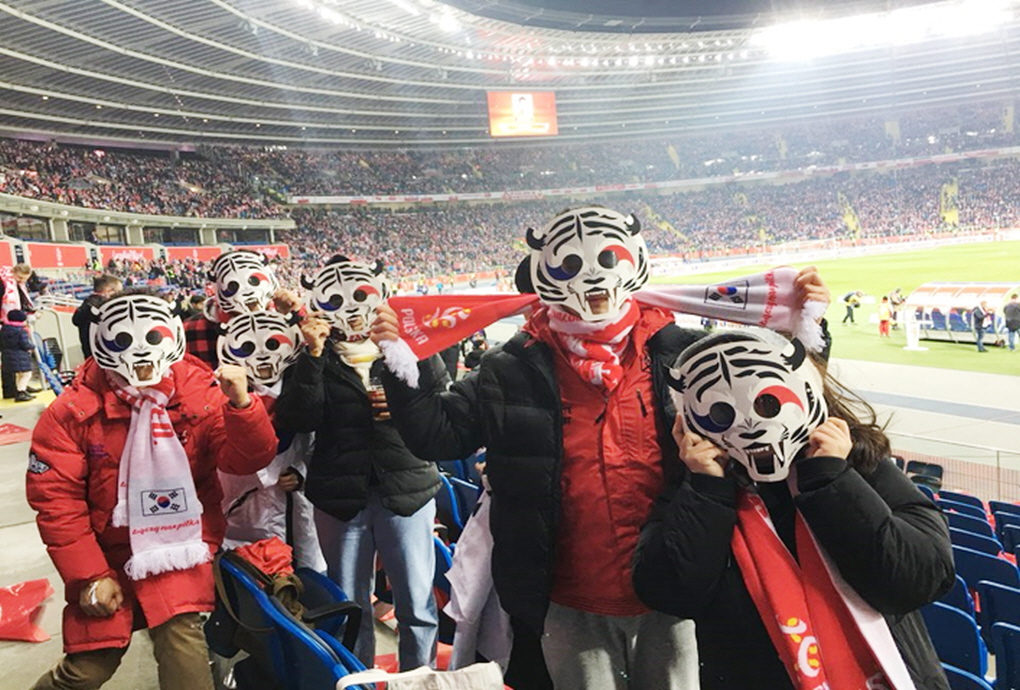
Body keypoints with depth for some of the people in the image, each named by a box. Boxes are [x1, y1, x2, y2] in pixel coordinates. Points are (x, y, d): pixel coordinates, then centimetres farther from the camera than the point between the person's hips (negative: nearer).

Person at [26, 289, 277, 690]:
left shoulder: (202, 393, -10)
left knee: (180, 636, -18)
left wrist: (240, 404, -34)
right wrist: (90, 575, -8)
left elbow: (247, 461, -16)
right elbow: (56, 500, -8)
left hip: (180, 546, 0)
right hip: (106, 553, 1)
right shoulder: (73, 412, -11)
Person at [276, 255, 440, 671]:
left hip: (406, 491, 0)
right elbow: (298, 421, -11)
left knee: (418, 606, 6)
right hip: (341, 497, 1)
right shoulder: (313, 362, 4)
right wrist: (312, 355, -16)